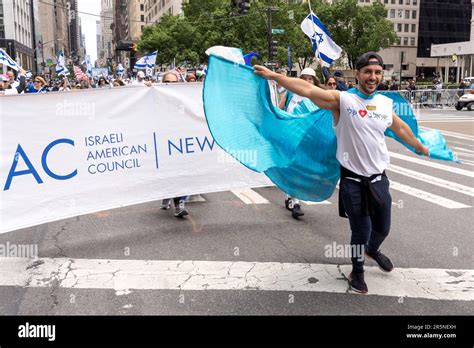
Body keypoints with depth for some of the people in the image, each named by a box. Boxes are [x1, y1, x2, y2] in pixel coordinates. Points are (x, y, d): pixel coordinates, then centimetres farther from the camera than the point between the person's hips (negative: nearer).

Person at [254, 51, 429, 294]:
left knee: (382, 228, 17)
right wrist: (273, 75, -25)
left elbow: (401, 129, 21)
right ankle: (357, 271, 32)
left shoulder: (385, 103, 5)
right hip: (353, 181, -5)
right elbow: (307, 90, -19)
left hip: (379, 179, 5)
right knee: (360, 231, 4)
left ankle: (372, 250, 53)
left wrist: (422, 148, 35)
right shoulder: (342, 99, -11)